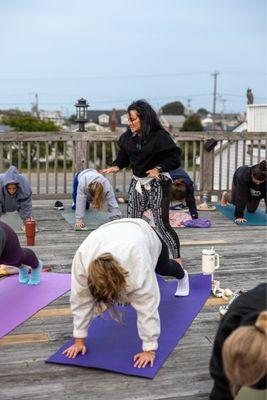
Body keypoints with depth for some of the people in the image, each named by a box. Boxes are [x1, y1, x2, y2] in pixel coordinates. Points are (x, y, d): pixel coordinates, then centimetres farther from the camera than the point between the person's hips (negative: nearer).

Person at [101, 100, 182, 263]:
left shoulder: (159, 136, -17)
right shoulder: (129, 136, 0)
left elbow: (174, 157, -14)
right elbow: (124, 154, 12)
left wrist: (159, 168, -24)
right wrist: (117, 166, -7)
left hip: (157, 184, -6)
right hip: (137, 182, 6)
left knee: (162, 224, -5)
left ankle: (177, 259, 11)